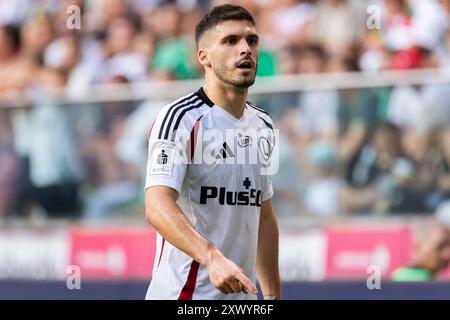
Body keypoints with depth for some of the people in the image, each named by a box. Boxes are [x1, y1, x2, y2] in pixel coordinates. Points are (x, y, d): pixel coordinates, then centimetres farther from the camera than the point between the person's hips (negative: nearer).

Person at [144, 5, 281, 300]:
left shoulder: (263, 126, 15)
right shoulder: (179, 118, -10)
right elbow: (158, 207, -22)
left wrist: (273, 295, 17)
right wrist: (212, 257, -36)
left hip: (243, 293, 7)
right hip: (185, 293, -7)